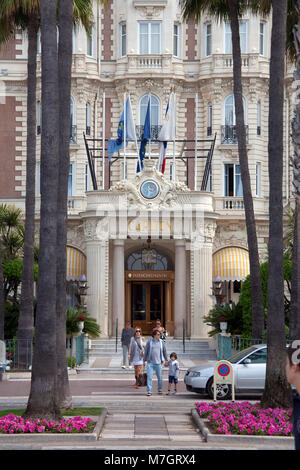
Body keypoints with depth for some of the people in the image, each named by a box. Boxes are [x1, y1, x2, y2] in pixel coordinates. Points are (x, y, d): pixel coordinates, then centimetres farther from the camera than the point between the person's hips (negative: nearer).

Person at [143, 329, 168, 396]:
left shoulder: (161, 342, 4)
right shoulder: (149, 342, 0)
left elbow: (164, 351, 12)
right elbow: (146, 351, 4)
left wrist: (166, 360, 12)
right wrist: (144, 360, 2)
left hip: (158, 363, 1)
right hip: (150, 362, -1)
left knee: (160, 377, 7)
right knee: (149, 377, -7)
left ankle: (160, 390, 26)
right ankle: (149, 391, -3)